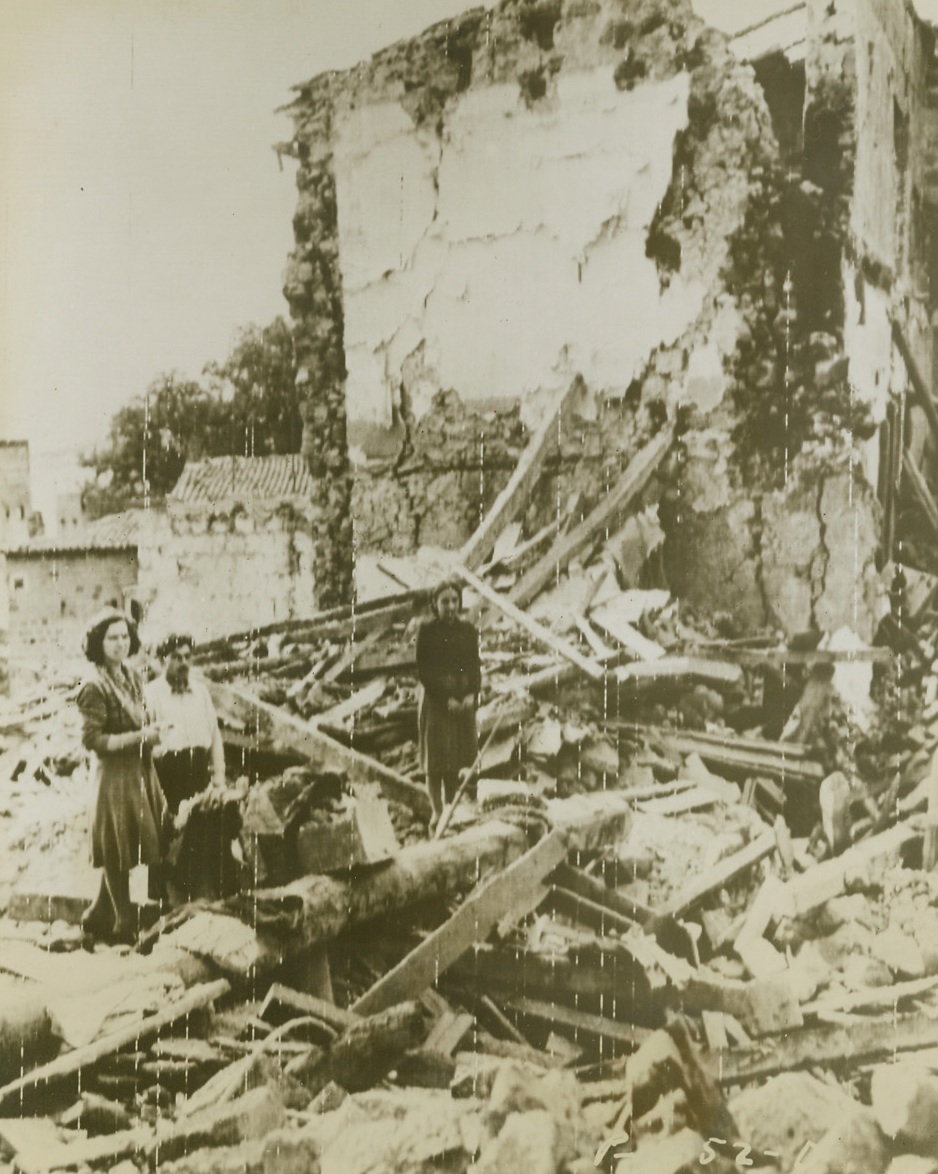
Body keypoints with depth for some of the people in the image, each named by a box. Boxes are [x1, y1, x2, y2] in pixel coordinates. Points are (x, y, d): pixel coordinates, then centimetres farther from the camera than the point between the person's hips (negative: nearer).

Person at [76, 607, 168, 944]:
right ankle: (124, 924, 20)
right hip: (116, 774, -8)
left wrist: (152, 732, 0)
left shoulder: (133, 676, 7)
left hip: (141, 771, 8)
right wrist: (138, 738, -19)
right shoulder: (95, 687, -16)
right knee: (118, 852, 5)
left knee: (126, 851, 16)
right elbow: (91, 739, -18)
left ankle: (99, 915, 32)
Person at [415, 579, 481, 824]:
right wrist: (446, 699, -14)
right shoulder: (427, 631, -6)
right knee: (435, 760, 0)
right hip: (435, 701, -3)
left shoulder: (468, 631, 4)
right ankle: (437, 812, 6)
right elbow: (423, 672, -7)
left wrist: (472, 695, -11)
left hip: (463, 702, 3)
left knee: (456, 759, 7)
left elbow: (475, 667, 5)